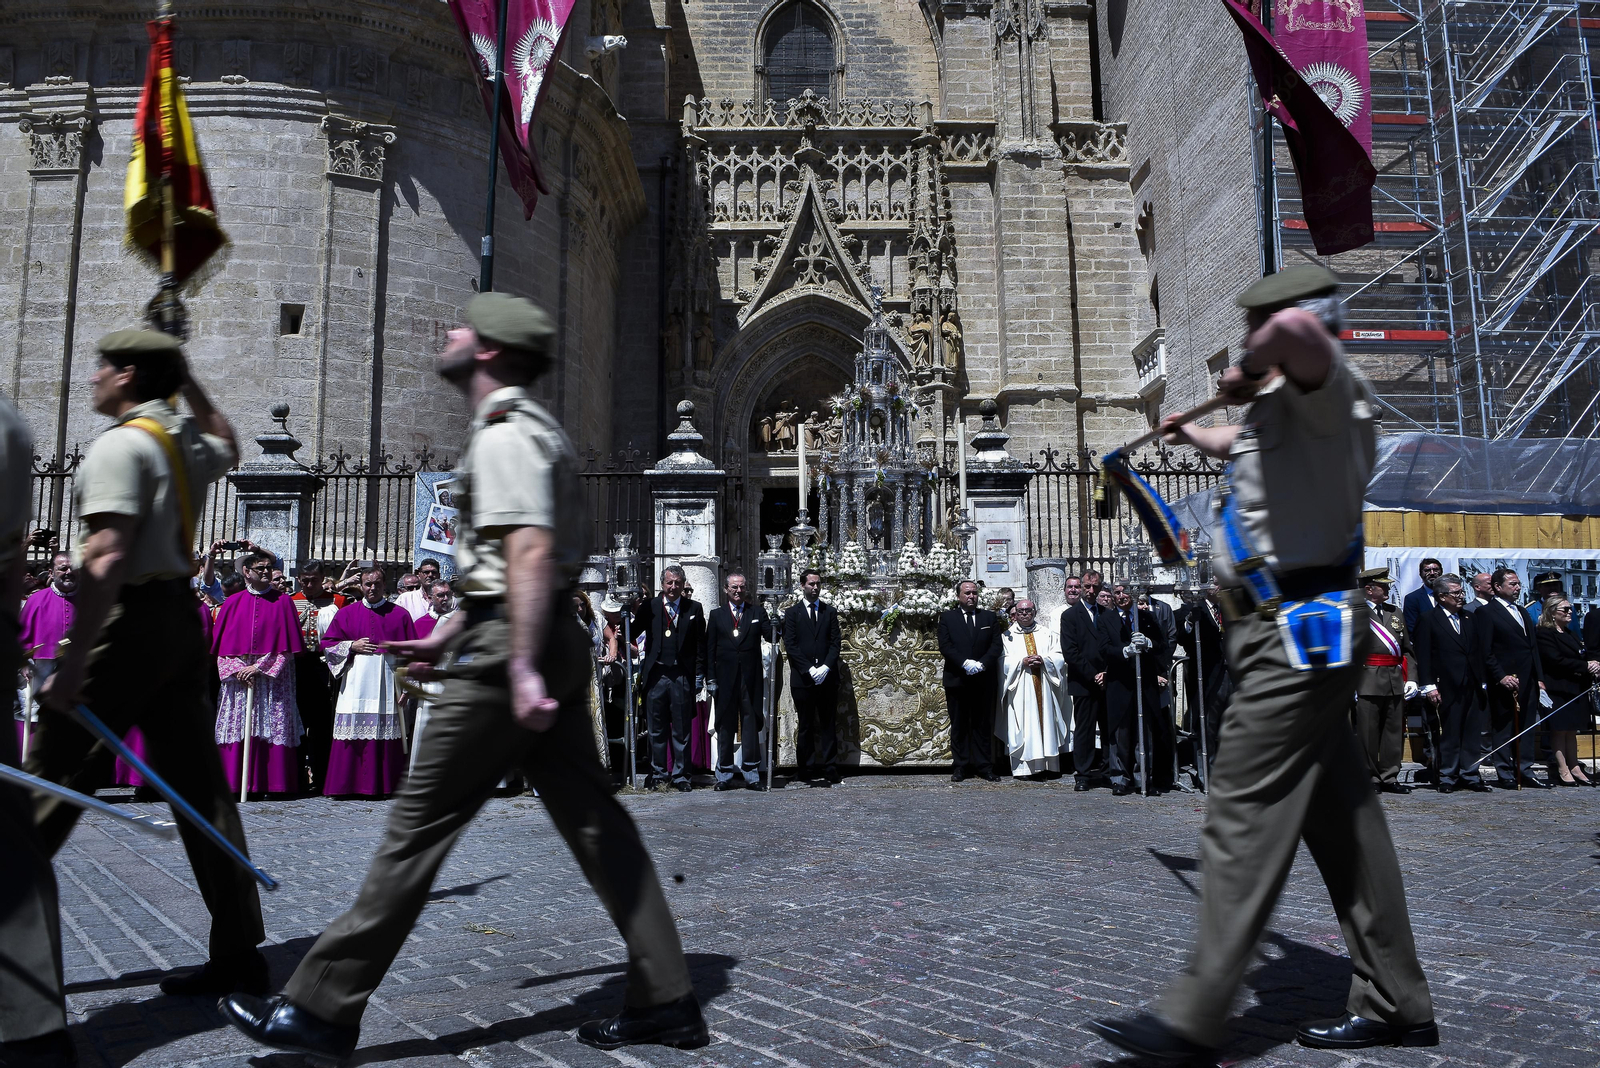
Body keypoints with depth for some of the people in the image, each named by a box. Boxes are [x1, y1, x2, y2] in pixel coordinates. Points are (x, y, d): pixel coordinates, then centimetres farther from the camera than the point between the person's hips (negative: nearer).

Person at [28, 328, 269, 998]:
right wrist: (187, 381, 34)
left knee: (49, 779, 3)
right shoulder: (190, 441, 14)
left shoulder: (121, 444, -10)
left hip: (128, 621, -8)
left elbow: (105, 557, -20)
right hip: (182, 617, 8)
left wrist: (73, 659, -21)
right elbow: (227, 447, 42)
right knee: (201, 788, 6)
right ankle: (239, 955, 8)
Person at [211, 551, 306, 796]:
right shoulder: (233, 603, 10)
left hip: (273, 680, -2)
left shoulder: (282, 601, 4)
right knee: (237, 728, -2)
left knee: (273, 728, -5)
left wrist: (259, 668, -10)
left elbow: (286, 645, -1)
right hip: (238, 678, 2)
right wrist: (237, 669, -9)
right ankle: (235, 784, 2)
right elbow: (222, 644, 6)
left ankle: (272, 782, -1)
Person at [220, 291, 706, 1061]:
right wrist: (444, 637, 28)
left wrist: (521, 668, -29)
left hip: (508, 652, -10)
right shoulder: (531, 428, 23)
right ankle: (665, 999, 13)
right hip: (556, 647, 10)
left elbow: (529, 552, -23)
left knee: (419, 823, -2)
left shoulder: (504, 433, -9)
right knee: (591, 819, 9)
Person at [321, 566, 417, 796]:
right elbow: (327, 644, 13)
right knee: (353, 733, -3)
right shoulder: (346, 613, 13)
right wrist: (352, 646, -4)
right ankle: (345, 785, 4)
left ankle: (383, 786, 2)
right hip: (356, 682, 1)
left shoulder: (399, 614, 9)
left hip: (388, 681, -1)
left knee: (385, 733, -3)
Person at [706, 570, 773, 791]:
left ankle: (751, 775, 8)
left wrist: (775, 627, -24)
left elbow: (770, 636, -1)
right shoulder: (716, 614, 7)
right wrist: (710, 678, -2)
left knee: (751, 725, 2)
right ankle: (724, 776, 12)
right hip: (725, 679, 0)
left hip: (751, 679, 0)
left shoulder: (757, 612, 9)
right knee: (725, 726, 5)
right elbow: (709, 648, 4)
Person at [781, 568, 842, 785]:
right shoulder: (792, 613, 5)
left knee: (828, 725, 3)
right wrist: (809, 669, -11)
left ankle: (829, 770, 5)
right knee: (805, 726, 2)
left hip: (827, 676, 2)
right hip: (802, 678, -2)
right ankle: (807, 771, 6)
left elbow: (835, 643, 6)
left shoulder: (829, 612, 12)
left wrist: (826, 667, -9)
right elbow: (790, 646, -2)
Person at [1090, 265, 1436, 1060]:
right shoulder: (1288, 408, 18)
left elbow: (1297, 327, -36)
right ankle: (1395, 1005, 25)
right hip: (1298, 635, 10)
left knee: (1242, 820, -9)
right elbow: (1248, 447, 42)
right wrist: (1190, 433, 60)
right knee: (1340, 820, 14)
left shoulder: (1328, 392, -12)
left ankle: (1191, 1022, -4)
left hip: (1297, 636, -10)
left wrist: (1248, 373, -16)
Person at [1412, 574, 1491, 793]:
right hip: (1447, 688, -5)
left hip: (1472, 686, 5)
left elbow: (1478, 651, 16)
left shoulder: (1470, 619, 15)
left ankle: (1470, 775, 15)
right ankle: (1448, 778, 9)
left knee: (1472, 734, 6)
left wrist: (1483, 681, 8)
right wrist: (1428, 686, -13)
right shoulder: (1428, 620, -2)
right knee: (1449, 735, 1)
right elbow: (1422, 655, -7)